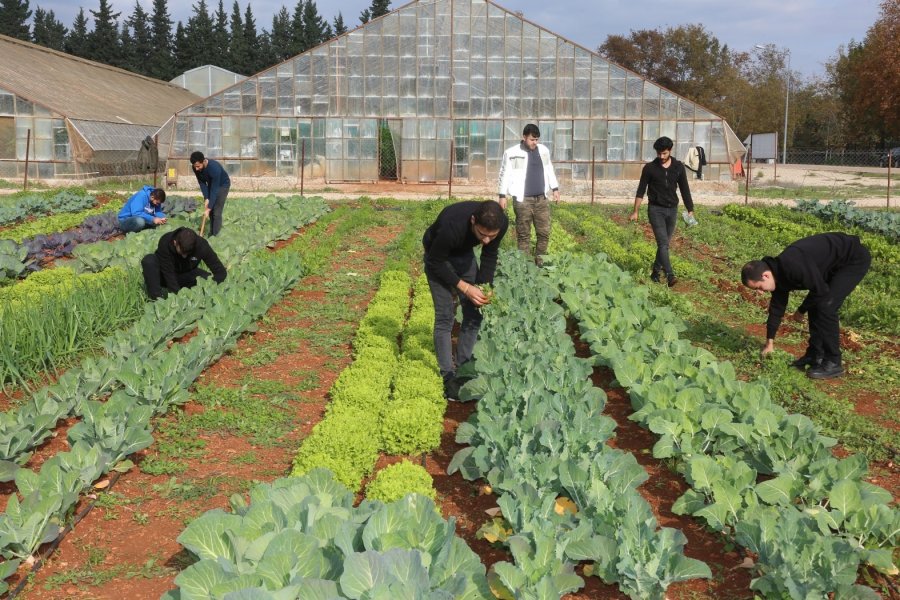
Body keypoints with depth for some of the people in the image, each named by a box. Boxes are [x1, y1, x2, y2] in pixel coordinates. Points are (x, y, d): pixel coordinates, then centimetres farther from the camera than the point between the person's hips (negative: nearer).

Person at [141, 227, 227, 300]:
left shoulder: (201, 245, -27)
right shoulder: (165, 242, -31)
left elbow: (221, 272, -24)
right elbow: (169, 274, -30)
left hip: (186, 275, 1)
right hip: (165, 276, -1)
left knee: (209, 279, -28)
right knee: (149, 260, -33)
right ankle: (157, 299, -29)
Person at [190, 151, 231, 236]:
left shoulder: (214, 168, -41)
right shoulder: (196, 167, -22)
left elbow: (214, 189, -35)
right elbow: (202, 182, -9)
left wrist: (209, 208, -32)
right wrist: (206, 198, -18)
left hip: (222, 185, -6)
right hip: (211, 184, 6)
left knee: (216, 212, -10)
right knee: (210, 211, 7)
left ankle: (215, 235, -2)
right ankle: (211, 233, 18)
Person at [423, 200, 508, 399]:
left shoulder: (502, 223, -27)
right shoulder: (452, 226, -43)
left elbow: (490, 255, -7)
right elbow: (436, 262, -26)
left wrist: (485, 285, -18)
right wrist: (465, 287, -29)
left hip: (464, 253, 5)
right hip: (438, 257, -5)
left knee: (474, 313, 2)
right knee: (445, 317, -9)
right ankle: (448, 376, -1)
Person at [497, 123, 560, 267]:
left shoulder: (543, 150, 11)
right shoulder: (512, 153, -3)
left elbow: (549, 170, 22)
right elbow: (505, 175, 0)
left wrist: (555, 188, 18)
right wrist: (502, 195, -3)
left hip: (541, 199, 4)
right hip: (523, 200, -4)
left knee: (544, 232, 2)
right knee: (524, 234, 0)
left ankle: (539, 261, 14)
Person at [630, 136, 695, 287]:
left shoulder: (678, 167, 2)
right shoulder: (650, 168, -5)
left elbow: (684, 189, 8)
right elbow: (641, 191, 0)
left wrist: (690, 210, 6)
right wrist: (635, 211, -1)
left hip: (672, 209, 3)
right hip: (656, 209, -3)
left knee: (665, 244, 9)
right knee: (663, 243, -14)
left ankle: (655, 272, 23)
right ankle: (670, 275, -22)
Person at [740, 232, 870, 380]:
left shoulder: (793, 266, -32)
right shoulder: (779, 273, -2)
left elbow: (821, 290, -24)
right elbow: (776, 307, 10)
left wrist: (801, 311, -6)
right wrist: (770, 342, 17)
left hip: (855, 259, -9)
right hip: (836, 263, 9)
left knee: (825, 306, -15)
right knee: (815, 304, 8)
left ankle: (833, 363, -6)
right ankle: (815, 356, 17)